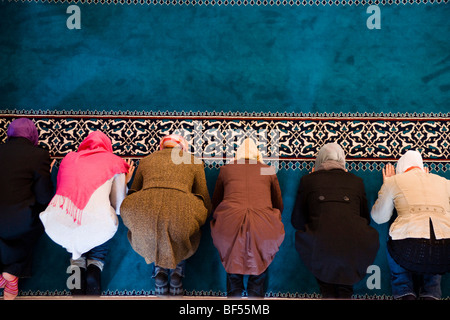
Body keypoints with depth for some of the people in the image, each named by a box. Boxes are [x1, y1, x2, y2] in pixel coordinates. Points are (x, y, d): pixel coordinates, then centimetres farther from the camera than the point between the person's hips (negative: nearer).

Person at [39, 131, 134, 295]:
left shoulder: (68, 157, 21)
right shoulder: (114, 161, 14)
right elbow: (119, 208, 14)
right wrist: (124, 182, 28)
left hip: (57, 228, 3)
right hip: (96, 226, -3)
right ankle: (94, 268, 4)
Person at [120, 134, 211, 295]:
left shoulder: (145, 160, 29)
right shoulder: (194, 162, 24)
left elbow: (132, 195, 31)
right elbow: (206, 204, 21)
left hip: (143, 213, 2)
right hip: (180, 210, -1)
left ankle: (158, 267, 19)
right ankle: (177, 270, 17)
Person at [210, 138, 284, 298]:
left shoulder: (226, 169, 17)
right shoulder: (268, 170, 17)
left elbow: (215, 203, 24)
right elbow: (279, 206, 23)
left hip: (229, 226, 1)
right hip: (263, 226, 0)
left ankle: (234, 292, 27)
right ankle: (256, 293, 23)